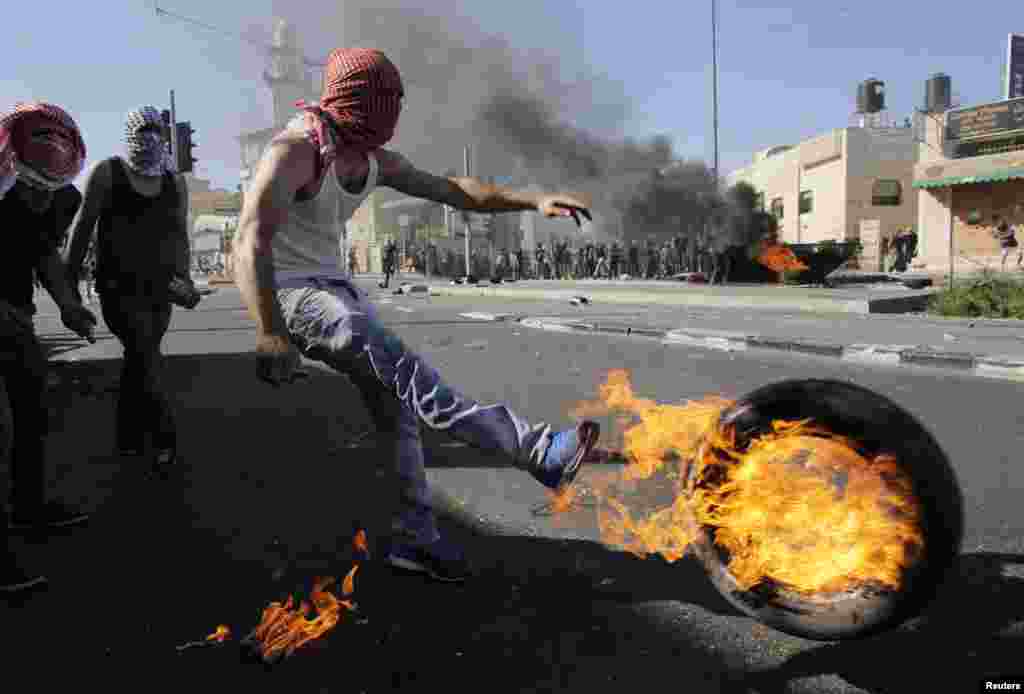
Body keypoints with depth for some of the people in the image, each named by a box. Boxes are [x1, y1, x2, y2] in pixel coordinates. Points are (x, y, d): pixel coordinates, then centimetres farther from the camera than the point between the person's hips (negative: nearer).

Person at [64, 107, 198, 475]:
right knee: (148, 359, -13)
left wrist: (183, 278, 1)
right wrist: (69, 279, -5)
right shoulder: (107, 172, -2)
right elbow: (82, 226, -2)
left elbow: (179, 235, 12)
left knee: (138, 359, 11)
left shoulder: (175, 183, 10)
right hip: (119, 285, -4)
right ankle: (165, 440, 0)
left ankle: (129, 438, 25)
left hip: (159, 287, 4)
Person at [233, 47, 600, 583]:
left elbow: (453, 191, 8)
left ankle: (414, 535, 9)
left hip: (332, 285, 9)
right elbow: (250, 246, -29)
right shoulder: (295, 152, -19)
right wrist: (270, 335, -41)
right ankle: (535, 450, -32)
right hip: (287, 292, -8)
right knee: (399, 364, -26)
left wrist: (534, 201, -2)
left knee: (394, 399, 2)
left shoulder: (376, 162, 4)